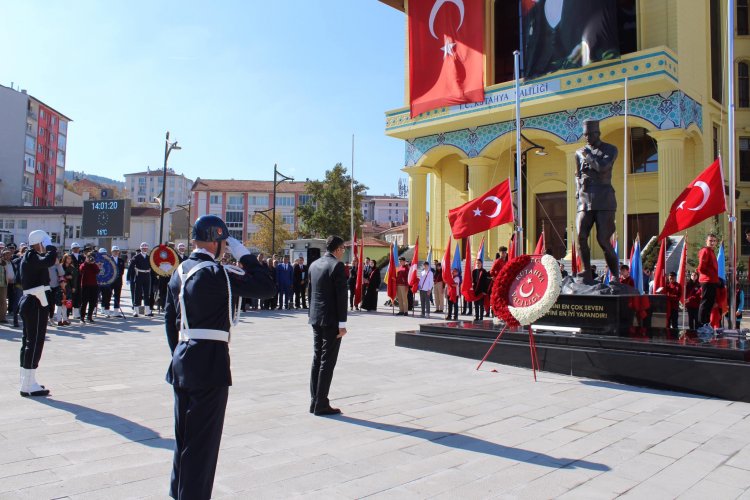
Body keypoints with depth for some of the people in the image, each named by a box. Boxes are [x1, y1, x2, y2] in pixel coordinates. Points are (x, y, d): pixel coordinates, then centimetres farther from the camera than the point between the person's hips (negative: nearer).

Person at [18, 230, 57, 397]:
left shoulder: (28, 256, 14)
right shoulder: (32, 257, -17)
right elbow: (49, 260, -35)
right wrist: (51, 248, -17)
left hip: (29, 302, 11)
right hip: (36, 304, -11)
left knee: (29, 341, 15)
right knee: (35, 341, -7)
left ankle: (26, 381, 25)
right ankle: (28, 386, -5)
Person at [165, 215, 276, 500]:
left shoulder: (179, 272, 9)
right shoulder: (215, 273, -17)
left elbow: (170, 319, 15)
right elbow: (266, 288, -15)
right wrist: (244, 254, -7)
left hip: (182, 364, 9)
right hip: (210, 366, -9)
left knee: (184, 436, 22)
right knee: (203, 440, 2)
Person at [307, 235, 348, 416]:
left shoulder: (314, 265, 10)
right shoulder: (337, 265, -14)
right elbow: (341, 295, -16)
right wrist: (342, 324, -14)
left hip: (316, 319, 8)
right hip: (331, 320, -8)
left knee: (317, 359, 13)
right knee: (327, 362, -2)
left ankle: (315, 401, 18)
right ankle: (321, 404, 1)